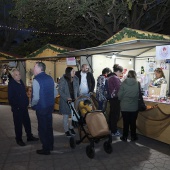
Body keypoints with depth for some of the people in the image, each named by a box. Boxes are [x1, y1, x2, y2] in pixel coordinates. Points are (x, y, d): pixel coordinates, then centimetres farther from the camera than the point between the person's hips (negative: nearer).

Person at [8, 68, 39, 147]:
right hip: (17, 108, -7)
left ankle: (29, 136, 28)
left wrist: (26, 102, 10)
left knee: (27, 122, 15)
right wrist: (15, 106, -17)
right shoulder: (11, 84, -13)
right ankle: (19, 139, 18)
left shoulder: (21, 82, 9)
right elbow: (10, 98, -15)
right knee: (18, 124, 5)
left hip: (24, 107, 7)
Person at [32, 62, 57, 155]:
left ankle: (46, 149, 18)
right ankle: (50, 145, 34)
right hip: (50, 106, 7)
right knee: (49, 126, 20)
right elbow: (55, 93, 9)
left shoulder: (36, 80, -19)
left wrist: (32, 104, -4)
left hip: (41, 108, -7)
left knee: (42, 128, 7)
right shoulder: (50, 78, 3)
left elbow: (36, 97, -23)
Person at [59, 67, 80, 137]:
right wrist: (67, 98, -20)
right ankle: (66, 131, 21)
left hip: (74, 100, 4)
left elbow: (77, 90, 9)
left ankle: (71, 127, 26)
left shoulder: (76, 79, 2)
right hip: (65, 101, -4)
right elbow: (60, 91, -11)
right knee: (66, 116, 7)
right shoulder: (62, 80, -11)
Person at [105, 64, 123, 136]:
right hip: (115, 98, -9)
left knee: (111, 114, 17)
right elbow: (119, 89, -21)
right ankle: (114, 131, 7)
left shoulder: (109, 77, 9)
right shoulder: (116, 78, -18)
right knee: (115, 115, 0)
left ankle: (110, 128, 28)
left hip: (111, 98, 9)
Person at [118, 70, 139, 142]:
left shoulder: (123, 83, -9)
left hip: (125, 107, 0)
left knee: (126, 122, 11)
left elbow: (119, 95, -8)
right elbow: (140, 95, -3)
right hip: (134, 107, 0)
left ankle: (124, 137, 20)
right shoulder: (138, 84, -8)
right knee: (133, 122, 13)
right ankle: (133, 137, 23)